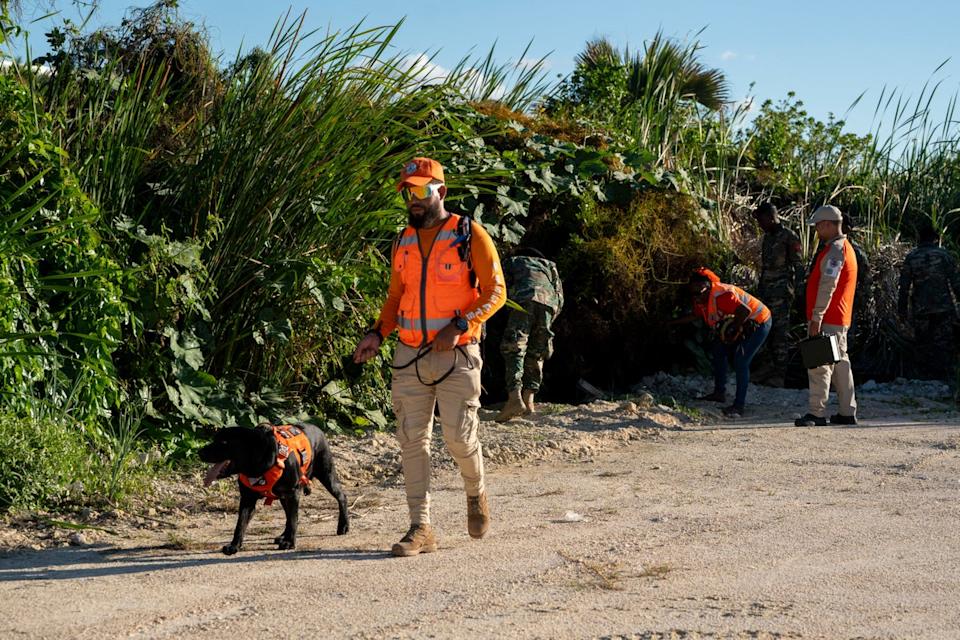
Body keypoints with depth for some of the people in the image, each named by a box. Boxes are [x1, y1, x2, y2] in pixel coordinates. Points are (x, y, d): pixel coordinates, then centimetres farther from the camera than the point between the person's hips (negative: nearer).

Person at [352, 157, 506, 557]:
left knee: (459, 437, -6)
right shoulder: (403, 242, 13)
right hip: (409, 357, 5)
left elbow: (495, 291, -6)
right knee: (412, 441, 1)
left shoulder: (470, 236, -4)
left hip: (457, 356, -5)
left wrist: (460, 325, -19)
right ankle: (420, 529, 7)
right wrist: (378, 333, 3)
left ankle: (476, 494, 26)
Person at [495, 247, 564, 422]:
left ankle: (515, 398, -27)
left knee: (514, 351, -10)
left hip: (525, 299, -3)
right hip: (549, 304, 4)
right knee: (536, 355, 13)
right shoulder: (548, 265, 39)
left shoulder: (511, 262, 32)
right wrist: (547, 325, 28)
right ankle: (529, 401, 2)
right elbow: (559, 297, 26)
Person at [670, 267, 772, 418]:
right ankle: (720, 392, 24)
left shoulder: (720, 295, -33)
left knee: (740, 362, -16)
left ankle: (739, 406, -10)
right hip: (741, 325, 10)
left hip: (759, 322, -10)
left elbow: (745, 311, -40)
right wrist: (671, 323, 13)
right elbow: (695, 315, 17)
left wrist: (733, 329, -27)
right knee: (719, 347, 16)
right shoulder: (702, 300, -3)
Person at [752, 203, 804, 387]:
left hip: (781, 291, -8)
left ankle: (779, 374, -7)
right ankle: (766, 368, 11)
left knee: (780, 331, -7)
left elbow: (798, 266, -8)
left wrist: (793, 290, -14)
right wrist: (760, 288, 19)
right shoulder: (768, 237, 18)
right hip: (765, 290, 8)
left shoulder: (789, 237, -7)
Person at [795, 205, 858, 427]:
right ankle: (847, 412, 16)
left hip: (827, 320, -11)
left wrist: (816, 318, -23)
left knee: (820, 364, -9)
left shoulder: (835, 250, -15)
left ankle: (817, 413, -10)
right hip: (840, 319, 11)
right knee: (840, 363, 12)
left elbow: (827, 287, -22)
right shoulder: (844, 247, 19)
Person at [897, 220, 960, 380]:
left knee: (923, 345, 8)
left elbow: (904, 287, 2)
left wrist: (902, 310, 8)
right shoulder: (944, 255, 0)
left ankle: (925, 379, 7)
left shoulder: (911, 257, 2)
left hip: (920, 311, 1)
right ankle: (943, 377, -2)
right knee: (943, 344, 2)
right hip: (943, 308, -1)